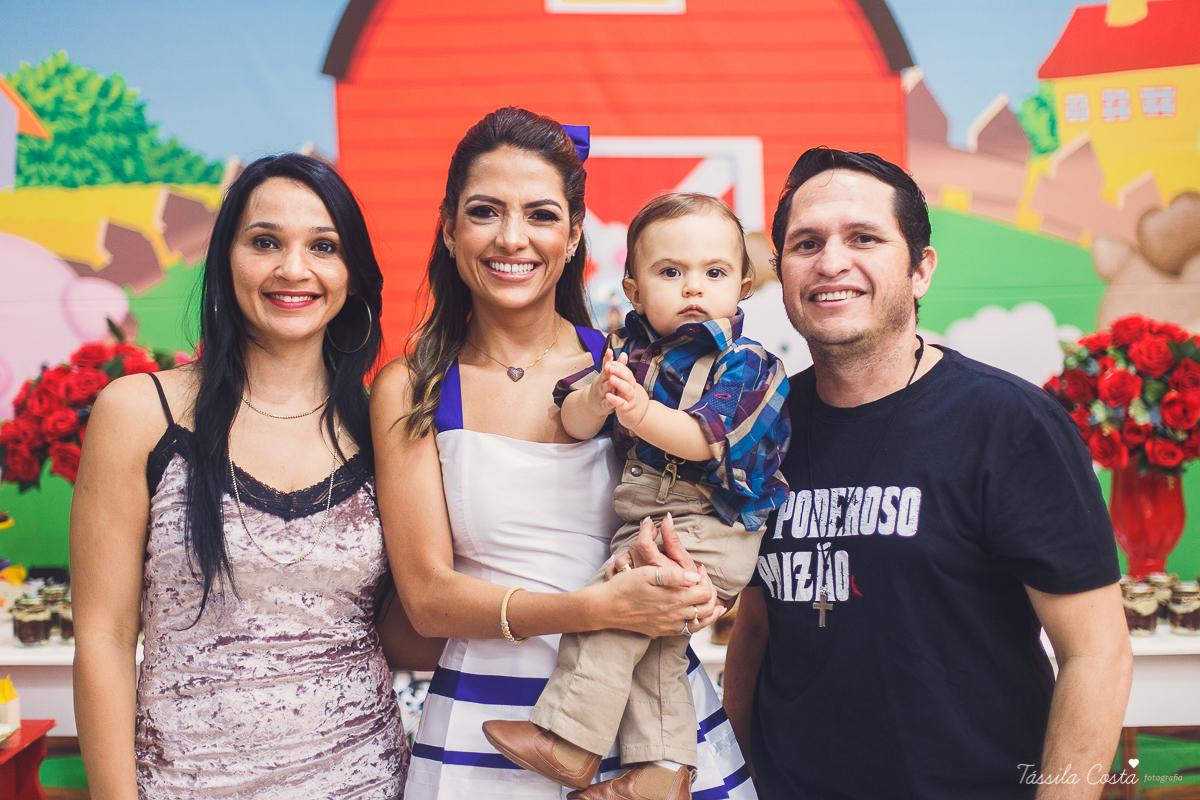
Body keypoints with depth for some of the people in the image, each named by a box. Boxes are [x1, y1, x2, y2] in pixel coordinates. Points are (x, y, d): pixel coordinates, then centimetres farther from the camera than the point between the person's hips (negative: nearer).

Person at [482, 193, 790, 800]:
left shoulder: (747, 365, -8)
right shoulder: (628, 347, 7)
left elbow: (703, 438, -23)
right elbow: (574, 423, -3)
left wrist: (641, 413, -42)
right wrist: (595, 398, -28)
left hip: (709, 528, -6)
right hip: (646, 521, 6)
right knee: (653, 643, 4)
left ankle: (570, 744, -3)